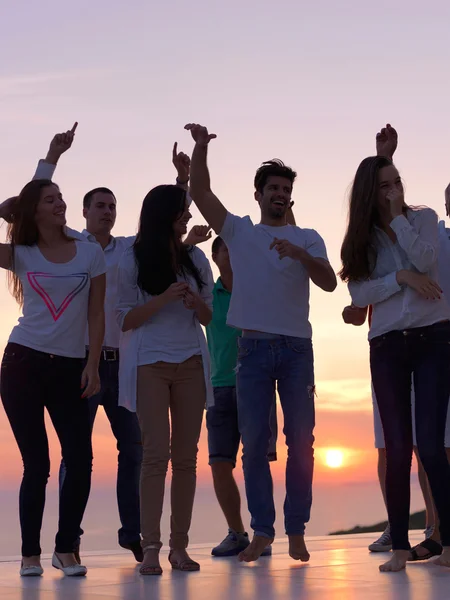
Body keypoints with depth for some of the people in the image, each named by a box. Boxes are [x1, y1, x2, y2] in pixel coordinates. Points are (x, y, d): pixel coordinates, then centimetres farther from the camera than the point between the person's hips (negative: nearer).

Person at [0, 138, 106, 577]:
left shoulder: (89, 253, 6)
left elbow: (96, 314, 6)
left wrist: (92, 367, -1)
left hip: (70, 368, 1)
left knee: (80, 461, -7)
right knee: (37, 464, -1)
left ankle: (65, 549, 9)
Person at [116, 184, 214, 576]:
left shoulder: (196, 259, 7)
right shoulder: (132, 262, -2)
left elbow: (208, 318, 12)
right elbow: (125, 320, -4)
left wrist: (196, 302, -11)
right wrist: (164, 298, -17)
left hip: (190, 362, 3)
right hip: (149, 363, -3)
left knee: (185, 457, 1)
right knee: (157, 454, -9)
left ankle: (179, 546, 6)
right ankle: (151, 548, -6)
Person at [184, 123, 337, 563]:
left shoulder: (307, 238, 11)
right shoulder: (239, 232, 11)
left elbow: (329, 283, -4)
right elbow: (200, 194, 1)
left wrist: (300, 254, -20)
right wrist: (200, 149, -11)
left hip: (296, 348, 0)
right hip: (253, 347, 0)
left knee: (300, 440, 0)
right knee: (254, 442, -1)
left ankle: (296, 531, 7)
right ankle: (261, 531, 5)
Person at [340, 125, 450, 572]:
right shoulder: (360, 238, 8)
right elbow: (359, 294, -4)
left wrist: (398, 218, -8)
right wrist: (402, 277, -14)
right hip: (387, 345, 2)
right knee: (398, 449, 2)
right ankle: (400, 547, 8)